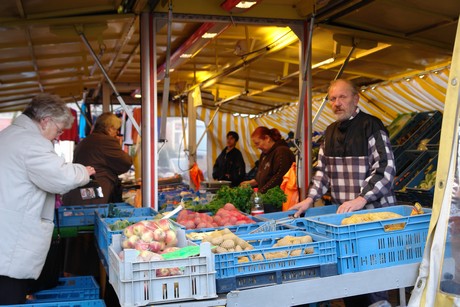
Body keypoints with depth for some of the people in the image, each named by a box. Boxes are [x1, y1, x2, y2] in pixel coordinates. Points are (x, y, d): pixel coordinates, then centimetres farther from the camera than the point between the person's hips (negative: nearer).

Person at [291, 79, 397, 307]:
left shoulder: (371, 126, -9)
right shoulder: (331, 132, 12)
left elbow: (386, 168, -15)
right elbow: (323, 169, 16)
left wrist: (361, 199, -24)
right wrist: (310, 199, 4)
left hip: (375, 211, -6)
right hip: (343, 213, 6)